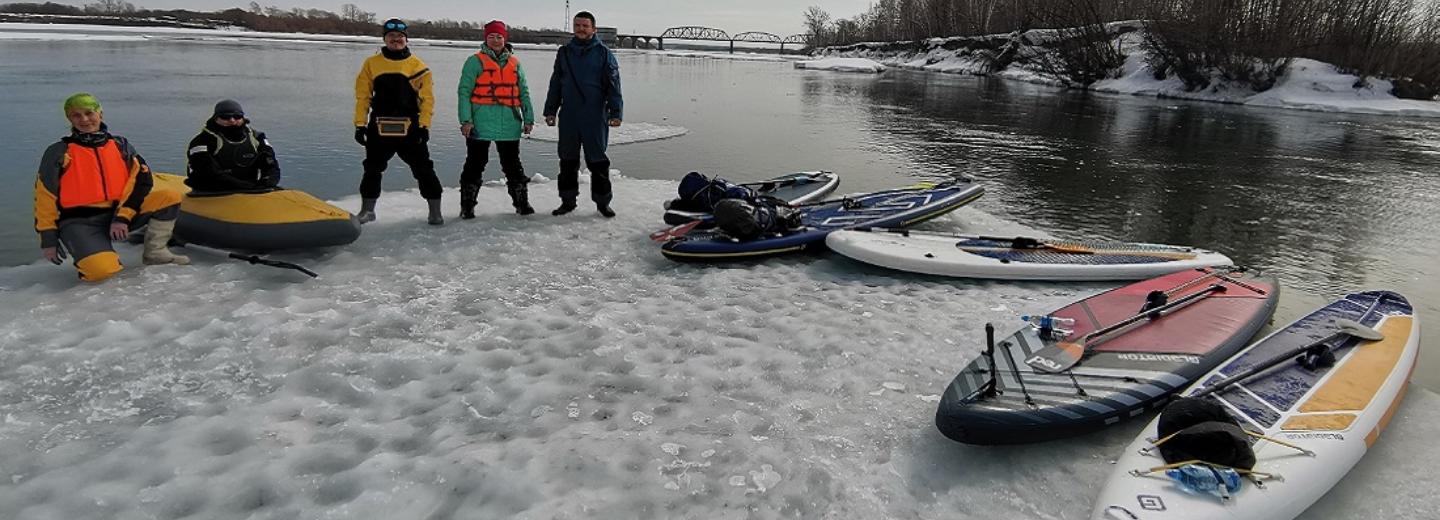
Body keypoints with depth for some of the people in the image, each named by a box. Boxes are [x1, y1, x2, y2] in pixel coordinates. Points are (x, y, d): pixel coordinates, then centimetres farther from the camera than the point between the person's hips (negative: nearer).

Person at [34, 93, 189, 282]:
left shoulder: (119, 145, 7)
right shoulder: (59, 153, -1)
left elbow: (141, 180, -2)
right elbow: (45, 197, -1)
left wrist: (122, 217, -14)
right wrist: (48, 239, -4)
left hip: (117, 213, 4)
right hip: (79, 222, -4)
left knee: (170, 196, -16)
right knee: (101, 269, -32)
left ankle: (154, 252, -5)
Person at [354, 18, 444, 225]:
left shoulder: (418, 66, 1)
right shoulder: (371, 64, 5)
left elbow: (426, 98, -1)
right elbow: (363, 97, 5)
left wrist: (424, 126, -9)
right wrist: (360, 125, 0)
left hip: (410, 129, -2)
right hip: (379, 128, 2)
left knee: (423, 169, -2)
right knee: (372, 169, 11)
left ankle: (435, 210, 9)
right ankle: (367, 209, 26)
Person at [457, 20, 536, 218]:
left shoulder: (515, 63, 12)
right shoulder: (475, 62, 1)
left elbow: (524, 92, 15)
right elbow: (464, 92, -4)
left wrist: (528, 119, 8)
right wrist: (466, 120, -12)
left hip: (509, 125, 3)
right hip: (481, 125, -3)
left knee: (513, 164, 11)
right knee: (475, 164, 2)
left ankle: (521, 202, 20)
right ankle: (467, 206, 10)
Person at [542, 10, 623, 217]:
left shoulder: (603, 53, 1)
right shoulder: (564, 52, 11)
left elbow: (613, 85, -3)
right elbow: (555, 84, 16)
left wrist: (615, 112, -11)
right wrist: (550, 110, 12)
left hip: (595, 117, -3)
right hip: (568, 117, 4)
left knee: (597, 161, 1)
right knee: (568, 160, 9)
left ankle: (602, 201, 12)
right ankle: (568, 200, 20)